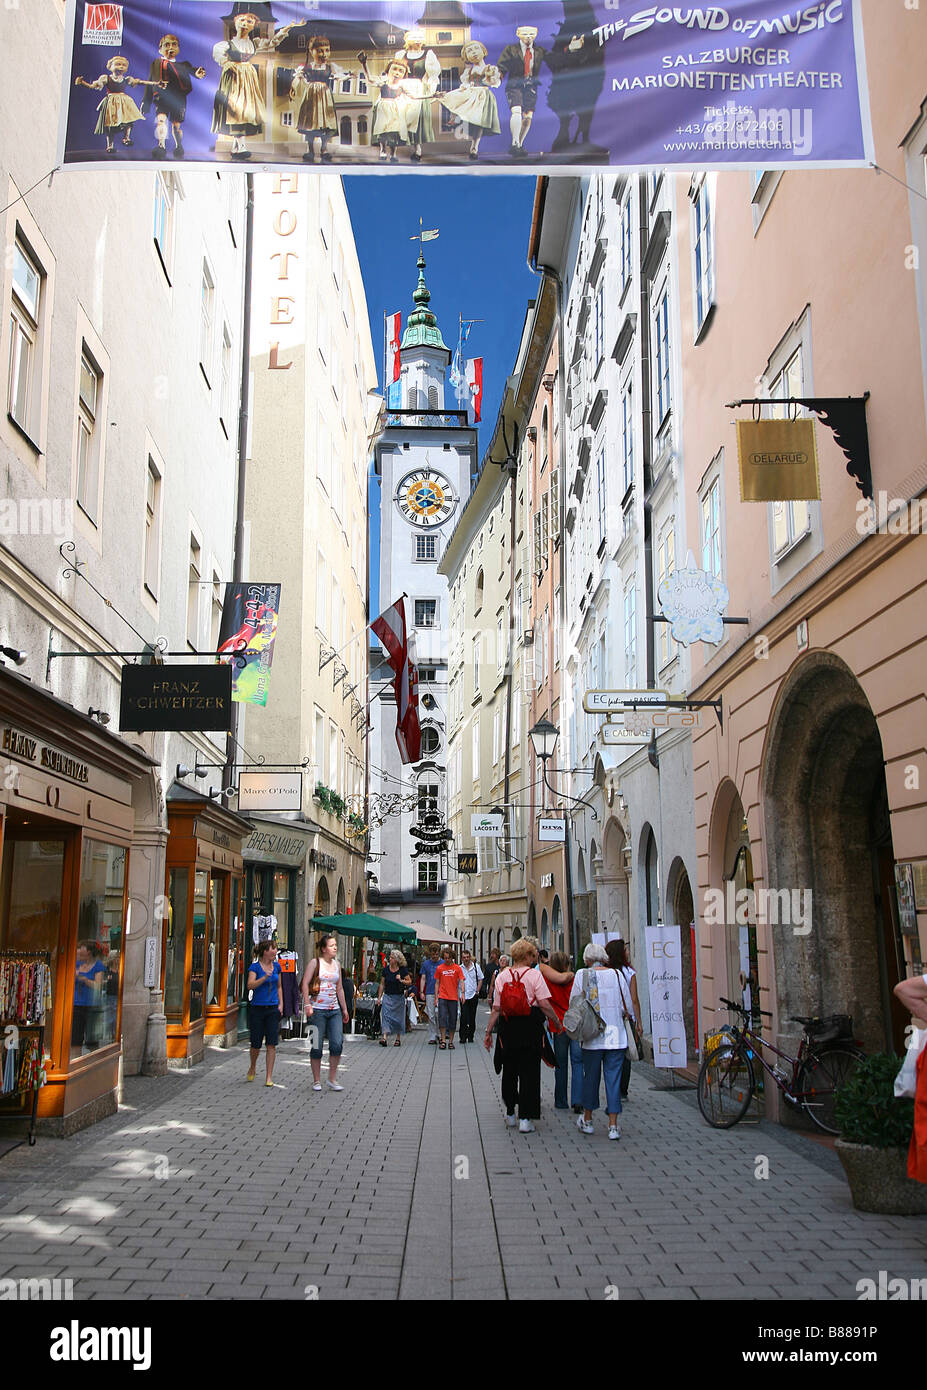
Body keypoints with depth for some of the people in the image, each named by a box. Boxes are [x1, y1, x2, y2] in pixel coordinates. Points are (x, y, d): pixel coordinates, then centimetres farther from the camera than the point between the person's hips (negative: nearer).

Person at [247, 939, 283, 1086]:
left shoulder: (276, 965, 8)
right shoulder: (255, 966, -6)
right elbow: (250, 985, -19)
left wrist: (281, 1004, 9)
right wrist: (265, 977, -31)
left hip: (273, 1009, 3)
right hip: (257, 1008, -3)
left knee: (271, 1044, -5)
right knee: (256, 1044, 3)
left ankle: (269, 1077, -1)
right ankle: (252, 1068, 32)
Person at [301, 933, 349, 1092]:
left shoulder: (337, 964, 13)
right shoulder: (315, 962, -3)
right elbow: (305, 984, -7)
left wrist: (344, 1008, 19)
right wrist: (307, 1005, -16)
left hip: (334, 1010, 4)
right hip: (318, 1010, -4)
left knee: (337, 1043, -6)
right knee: (317, 1046, 1)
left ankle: (332, 1079, 7)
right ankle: (316, 1080, 14)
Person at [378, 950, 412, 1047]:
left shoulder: (403, 970, -4)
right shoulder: (386, 969, 1)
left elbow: (409, 982, 0)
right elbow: (382, 984, 6)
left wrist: (401, 980, -18)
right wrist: (379, 997, 4)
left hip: (399, 997, -1)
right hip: (387, 996, 1)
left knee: (398, 1017, 6)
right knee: (385, 1015, -13)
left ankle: (398, 1038, 19)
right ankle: (384, 1037, -20)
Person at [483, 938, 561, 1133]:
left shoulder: (502, 976, 2)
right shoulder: (534, 974, -8)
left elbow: (496, 1008, 1)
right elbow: (544, 1004, -13)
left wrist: (488, 1032, 7)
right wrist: (556, 1022, 2)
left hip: (508, 1027, 3)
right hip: (530, 1027, -3)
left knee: (509, 1070, 17)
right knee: (529, 1071, 3)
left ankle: (510, 1113, 26)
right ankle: (525, 1119, 2)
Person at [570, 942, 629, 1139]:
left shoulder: (582, 975, -5)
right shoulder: (616, 975, -1)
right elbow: (626, 1006, 2)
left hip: (592, 1036, -1)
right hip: (616, 1036, 1)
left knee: (590, 1077, 12)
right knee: (613, 1079, 4)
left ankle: (587, 1121, 24)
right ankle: (613, 1126, 4)